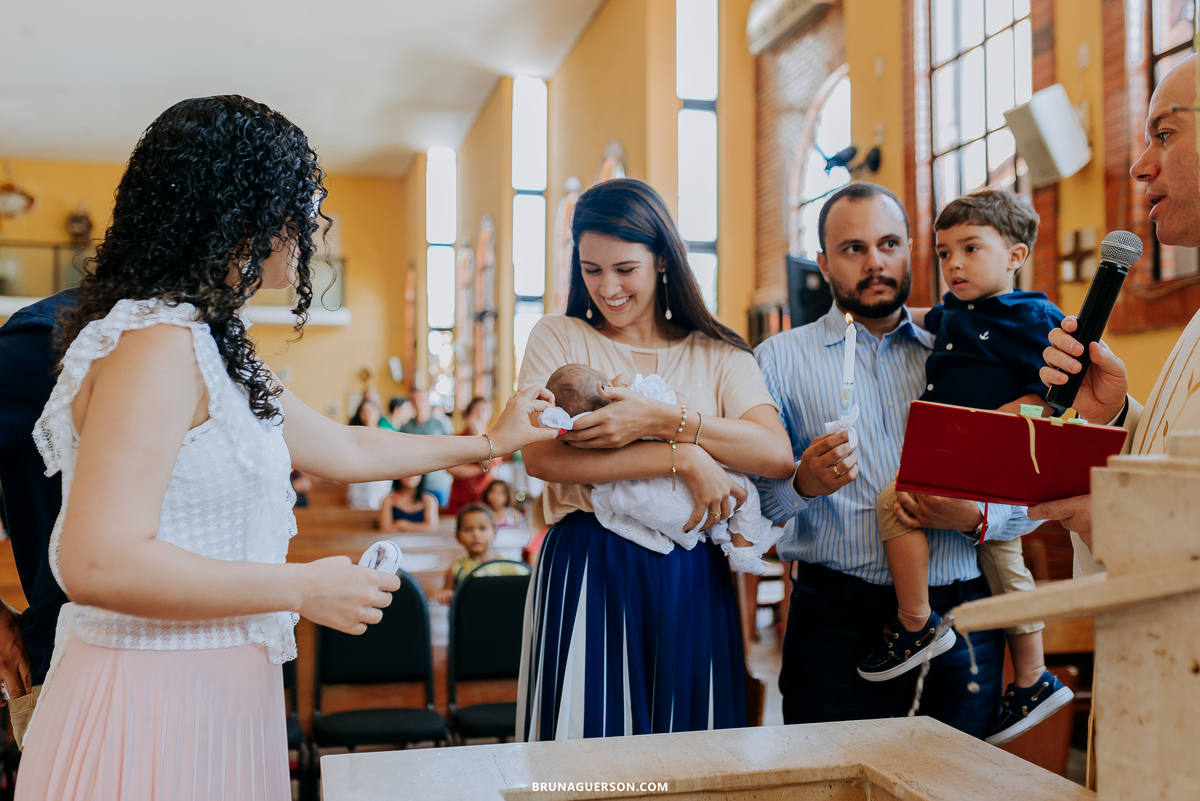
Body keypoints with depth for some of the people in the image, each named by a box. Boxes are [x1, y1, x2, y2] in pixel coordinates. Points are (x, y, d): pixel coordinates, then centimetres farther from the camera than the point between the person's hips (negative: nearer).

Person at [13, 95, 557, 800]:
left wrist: (490, 442, 27)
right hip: (158, 697, -10)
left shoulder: (217, 348, 11)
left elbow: (345, 450, 19)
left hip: (218, 687, 10)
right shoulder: (154, 346, -21)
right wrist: (305, 589, -20)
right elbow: (99, 565, -27)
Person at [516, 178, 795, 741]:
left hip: (692, 581, 2)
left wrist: (660, 420, -16)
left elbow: (778, 456, -6)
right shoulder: (559, 338, 5)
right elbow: (540, 457, -11)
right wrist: (681, 457, -15)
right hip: (587, 573, -2)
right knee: (589, 739, 3)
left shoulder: (717, 354, 9)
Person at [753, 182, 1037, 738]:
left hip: (964, 623, 3)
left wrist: (975, 519, -10)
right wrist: (803, 484, -24)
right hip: (840, 623, -2)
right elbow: (749, 499, -4)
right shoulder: (782, 359, 5)